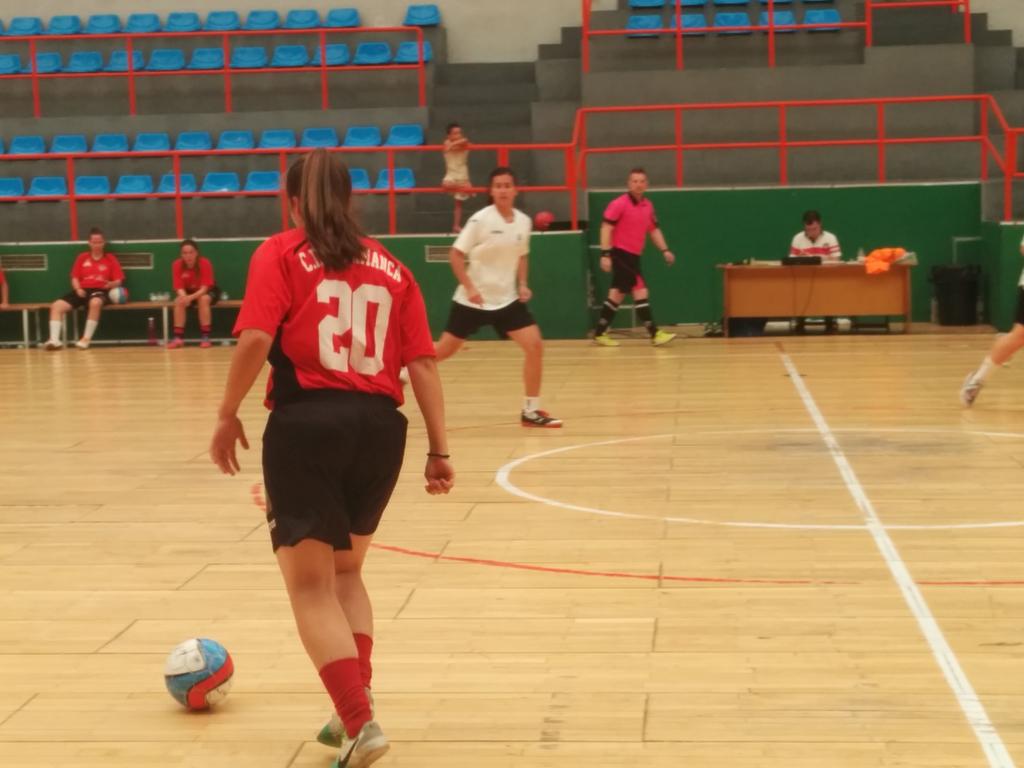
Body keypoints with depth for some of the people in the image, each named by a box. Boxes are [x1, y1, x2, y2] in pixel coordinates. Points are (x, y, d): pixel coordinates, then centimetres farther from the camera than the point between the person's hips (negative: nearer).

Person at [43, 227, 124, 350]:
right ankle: (54, 340, -28)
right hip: (83, 291, 4)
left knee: (95, 303, -43)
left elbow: (118, 281, 2)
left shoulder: (111, 259, 8)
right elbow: (75, 277, 15)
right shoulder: (82, 258, 16)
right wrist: (78, 289, -6)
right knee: (56, 306, -19)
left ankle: (87, 338, -33)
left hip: (101, 291, -4)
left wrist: (111, 284, -21)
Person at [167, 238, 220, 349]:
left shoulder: (205, 263, -28)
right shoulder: (177, 265, -20)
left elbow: (204, 287, -29)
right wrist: (184, 296, -44)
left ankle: (205, 337, -32)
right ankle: (178, 337, -26)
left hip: (208, 291, -3)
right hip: (188, 292, 3)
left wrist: (191, 297, -47)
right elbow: (179, 287, -20)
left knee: (203, 299, -36)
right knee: (179, 301, -28)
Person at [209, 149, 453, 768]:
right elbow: (423, 363, 7)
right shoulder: (391, 268, 15)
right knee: (346, 570, 25)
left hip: (307, 423, -4)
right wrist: (439, 449, 8)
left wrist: (229, 415, -1)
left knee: (311, 587, 2)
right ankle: (357, 708, 20)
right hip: (380, 426, 5)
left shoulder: (280, 255, 3)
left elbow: (256, 339, -12)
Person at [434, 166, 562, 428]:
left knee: (535, 346, -10)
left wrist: (523, 284, 3)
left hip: (507, 299, 4)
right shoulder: (480, 219, -14)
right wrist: (469, 287, -20)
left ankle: (531, 411, 0)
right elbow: (456, 254, -11)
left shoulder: (524, 221, 2)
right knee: (442, 352, 4)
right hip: (473, 300, -4)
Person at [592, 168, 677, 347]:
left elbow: (654, 230, 18)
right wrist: (605, 254, -21)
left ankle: (600, 333, 19)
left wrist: (664, 250, 7)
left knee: (617, 295, 12)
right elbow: (606, 228, -14)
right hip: (621, 253, -8)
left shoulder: (648, 206, 9)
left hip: (633, 255, 8)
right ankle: (655, 334, -10)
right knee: (640, 292, -11)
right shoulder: (619, 204, -13)